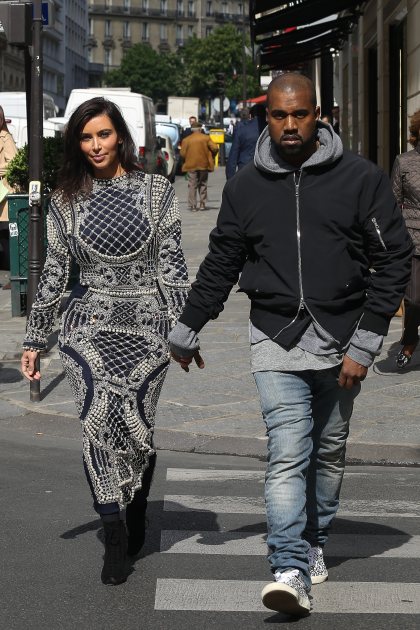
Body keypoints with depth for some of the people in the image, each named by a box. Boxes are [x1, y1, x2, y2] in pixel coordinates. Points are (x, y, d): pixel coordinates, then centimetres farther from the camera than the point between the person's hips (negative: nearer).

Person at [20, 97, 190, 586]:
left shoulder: (156, 191, 4)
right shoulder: (66, 201, 7)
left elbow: (171, 265, 3)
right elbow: (54, 272, 10)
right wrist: (34, 339, 9)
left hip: (146, 325, -1)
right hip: (89, 327, 1)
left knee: (137, 425, 1)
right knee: (98, 426, -9)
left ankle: (136, 516, 28)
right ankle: (115, 542, -3)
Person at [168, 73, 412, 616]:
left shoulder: (360, 178, -3)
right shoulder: (246, 186, 3)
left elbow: (394, 259, -3)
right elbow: (220, 265, 15)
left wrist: (364, 344, -8)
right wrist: (186, 330, 19)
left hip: (341, 342, 0)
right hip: (276, 344, 0)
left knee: (328, 454, 13)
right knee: (287, 456, -12)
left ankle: (314, 541, 31)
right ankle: (291, 571, -14)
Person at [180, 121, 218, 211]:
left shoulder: (186, 140, -2)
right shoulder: (206, 138, -1)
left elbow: (182, 154, -5)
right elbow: (215, 148, -7)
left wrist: (184, 162, 13)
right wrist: (211, 157, 10)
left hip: (191, 166, -1)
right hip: (204, 165, 1)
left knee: (192, 186, 1)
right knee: (203, 184, 14)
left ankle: (193, 206, -5)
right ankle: (202, 204, 13)